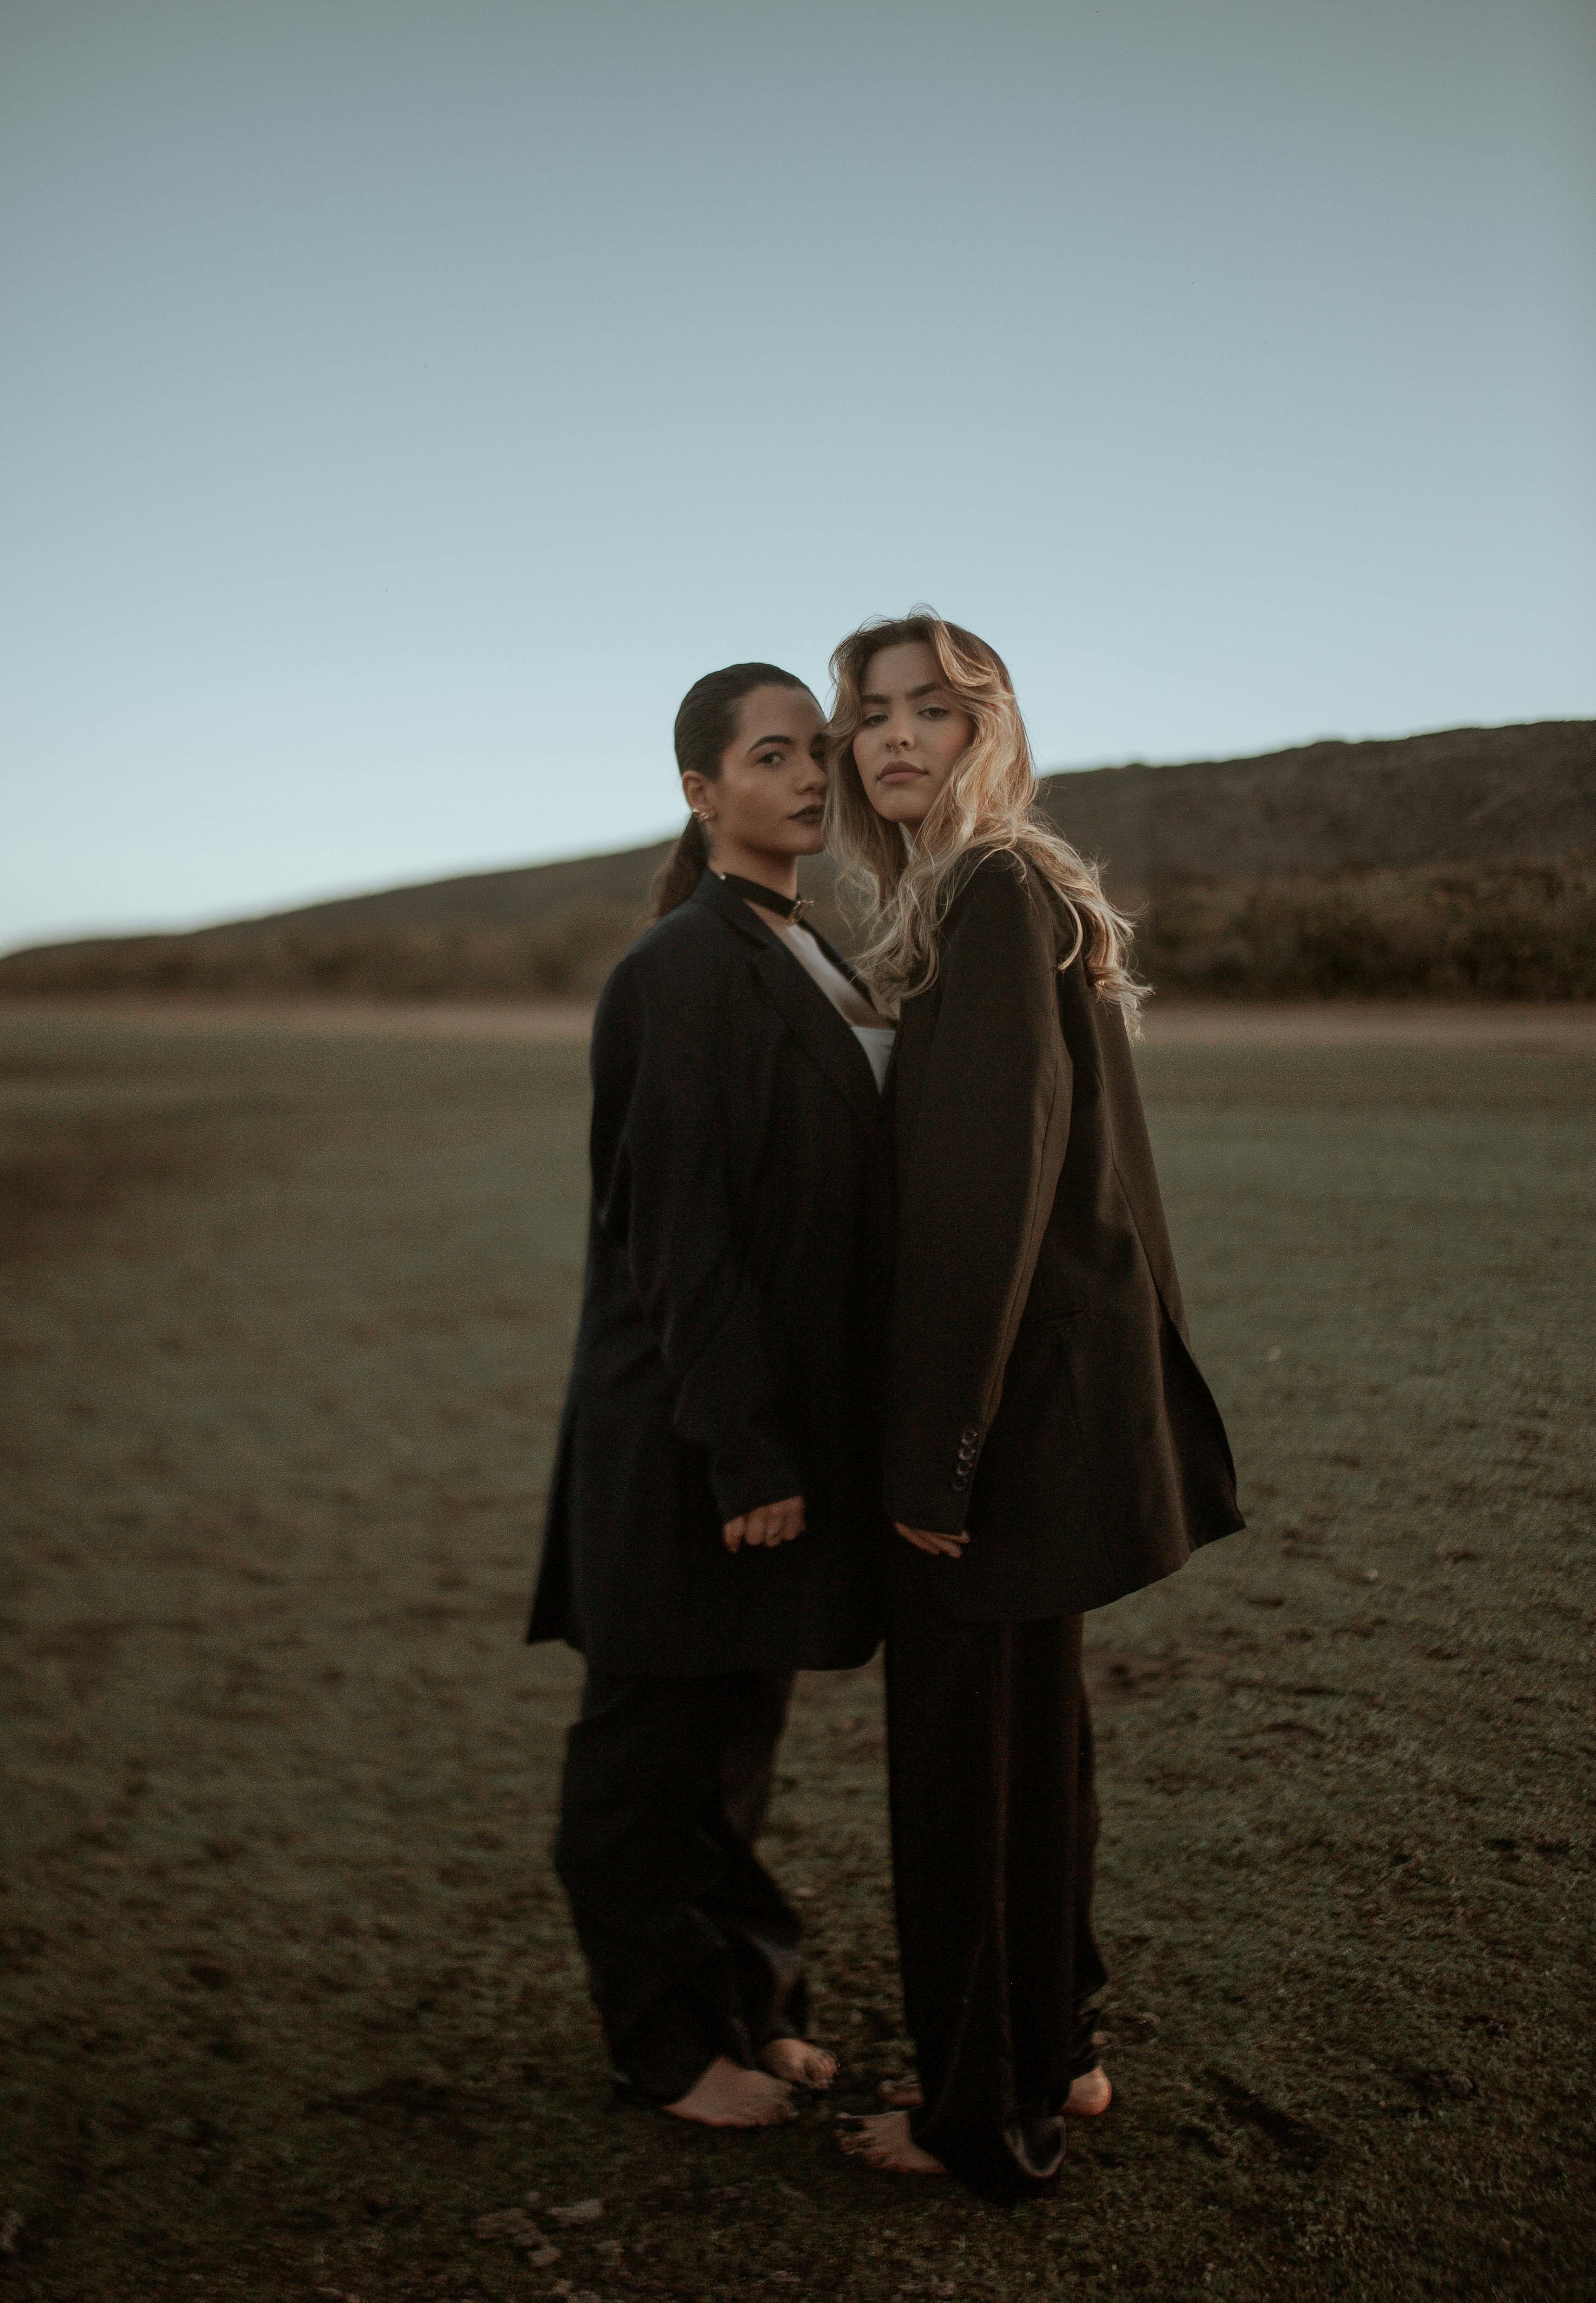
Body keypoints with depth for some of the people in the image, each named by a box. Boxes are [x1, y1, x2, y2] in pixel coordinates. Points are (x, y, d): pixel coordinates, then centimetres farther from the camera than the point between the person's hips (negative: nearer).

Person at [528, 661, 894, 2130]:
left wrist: (795, 1434, 16)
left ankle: (746, 2000, 35)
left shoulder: (801, 960, 12)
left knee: (742, 1725, 19)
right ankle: (672, 2040, 24)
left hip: (783, 1409, 9)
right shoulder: (692, 969, -16)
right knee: (663, 1739, 8)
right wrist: (746, 1450, -21)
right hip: (691, 1431, -9)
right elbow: (686, 1225, -20)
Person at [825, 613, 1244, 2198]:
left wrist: (935, 1457, -21)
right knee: (1026, 1726, 19)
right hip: (1051, 1383, 10)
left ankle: (984, 2117, 20)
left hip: (1009, 1394, -10)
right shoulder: (1015, 895, 14)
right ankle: (1050, 2051, 35)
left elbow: (992, 1182, -22)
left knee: (965, 1745, 3)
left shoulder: (995, 895, -16)